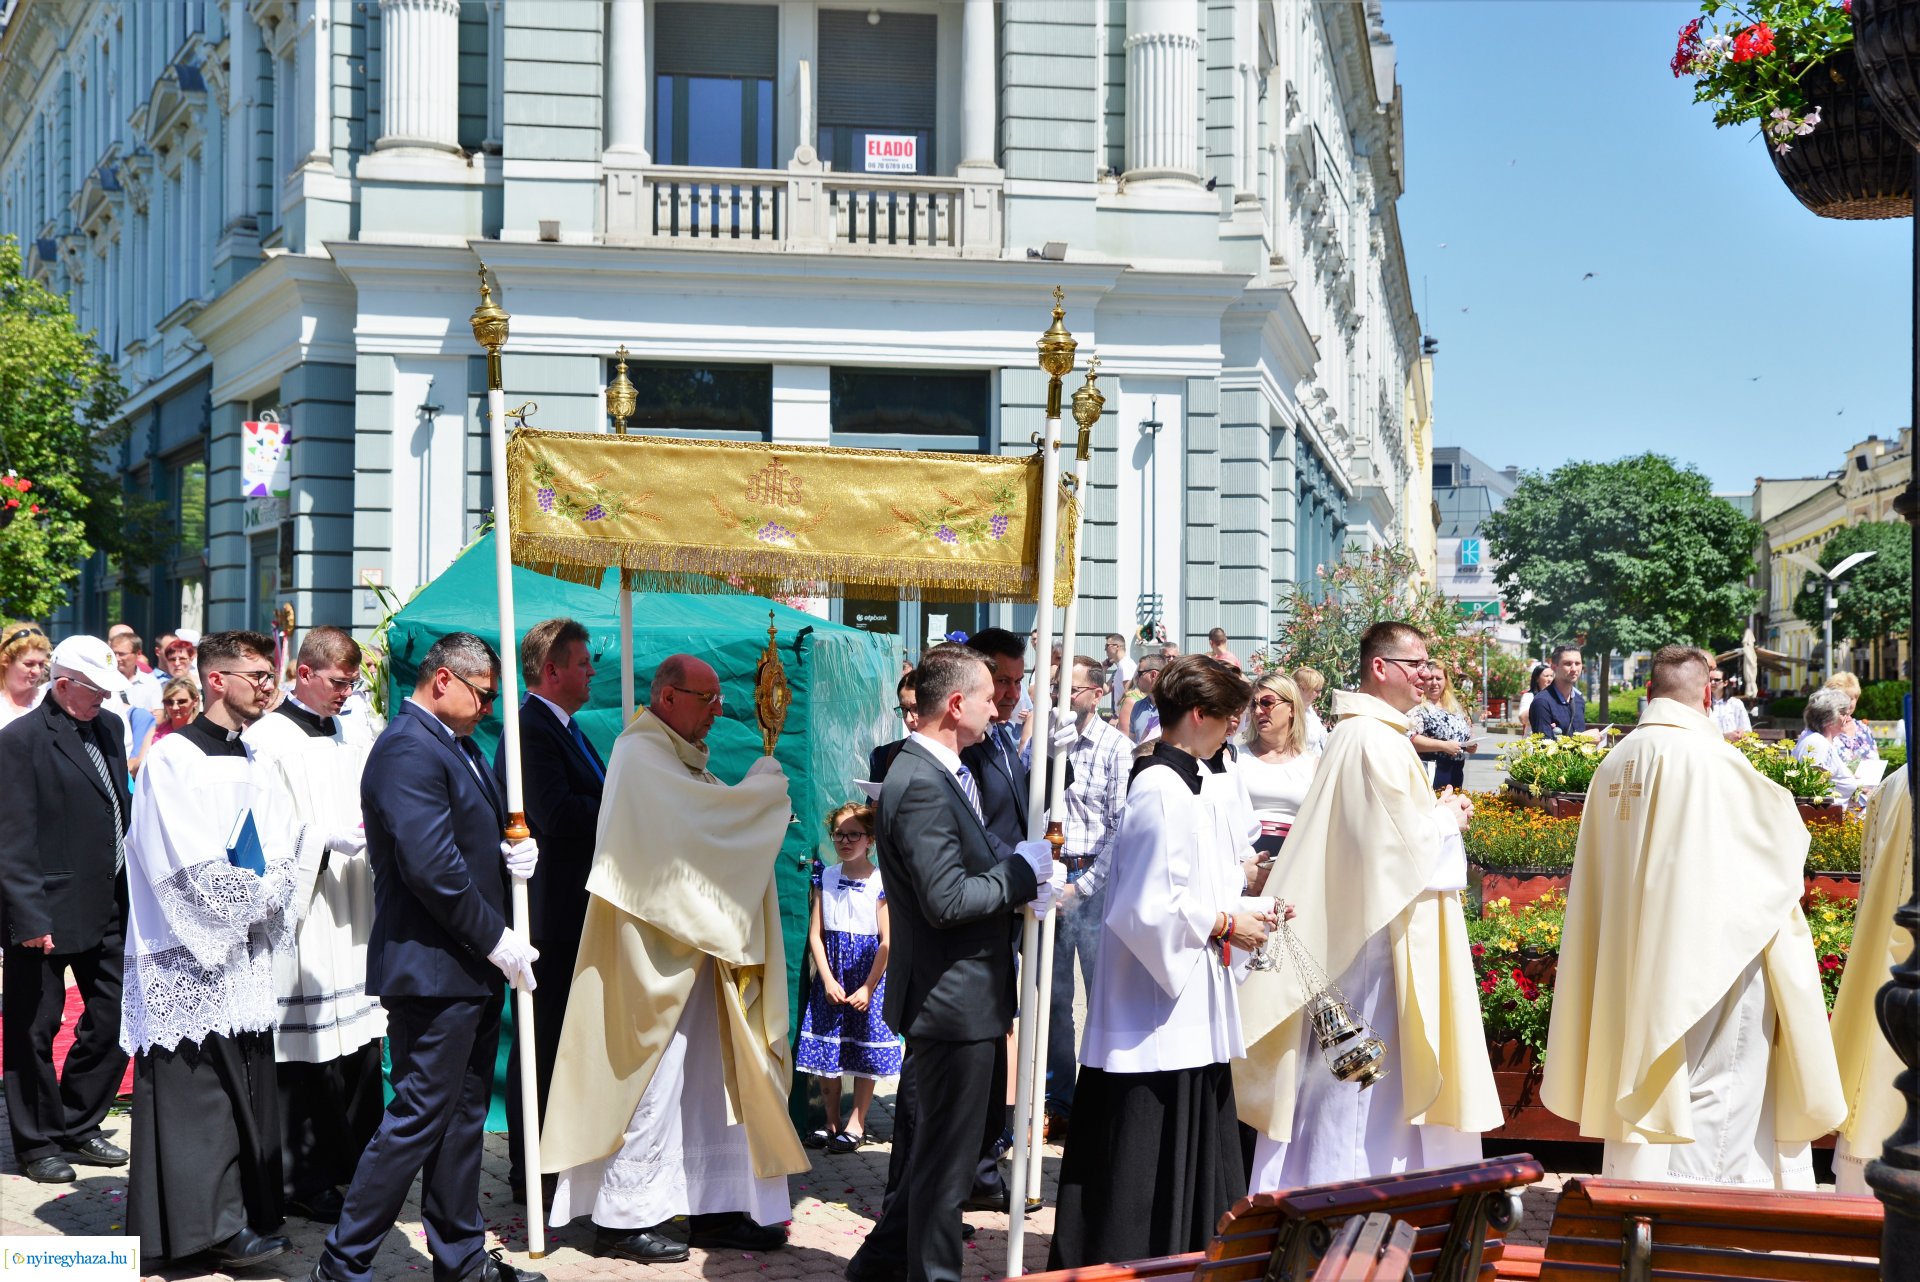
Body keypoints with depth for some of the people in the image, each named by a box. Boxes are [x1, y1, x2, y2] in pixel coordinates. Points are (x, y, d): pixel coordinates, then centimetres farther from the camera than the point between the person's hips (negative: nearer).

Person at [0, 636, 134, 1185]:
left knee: (115, 1020, 11)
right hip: (48, 912, -7)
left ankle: (78, 1126, 28)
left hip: (109, 907, 7)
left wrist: (132, 889, 12)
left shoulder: (108, 727, 10)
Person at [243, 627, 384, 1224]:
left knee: (361, 1039, 10)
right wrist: (330, 838, -20)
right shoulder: (268, 739, -7)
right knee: (306, 1048, -2)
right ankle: (305, 1179, 9)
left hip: (356, 906, 6)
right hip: (304, 913, -6)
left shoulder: (355, 731, 12)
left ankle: (354, 1159, 25)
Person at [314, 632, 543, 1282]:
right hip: (433, 967, -10)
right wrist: (497, 939, -17)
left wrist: (513, 853, 1)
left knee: (464, 1116, 16)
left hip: (473, 968, 10)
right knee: (419, 1118, -5)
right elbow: (432, 867, -24)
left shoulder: (458, 746, 15)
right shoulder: (407, 750, -17)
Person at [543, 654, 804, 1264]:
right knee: (654, 1080, -3)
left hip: (691, 945, 10)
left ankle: (717, 1209, 18)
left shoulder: (680, 759, 17)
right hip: (653, 947, -10)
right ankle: (624, 1218, 7)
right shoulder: (641, 756, -14)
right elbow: (699, 814, -25)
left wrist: (762, 804, -4)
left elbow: (713, 830, 14)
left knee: (710, 1078, 11)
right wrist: (765, 782, -12)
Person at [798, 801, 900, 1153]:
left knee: (865, 1052, 3)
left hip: (867, 977, -4)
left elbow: (887, 940, -9)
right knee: (824, 1049, 6)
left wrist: (868, 987, -12)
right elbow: (816, 933, 3)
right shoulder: (825, 879, 4)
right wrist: (828, 980, -6)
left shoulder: (880, 883, -8)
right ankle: (831, 1122, 19)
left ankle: (856, 1124, 14)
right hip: (830, 976, 4)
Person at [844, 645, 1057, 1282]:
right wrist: (1022, 871, -14)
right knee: (945, 1158, 3)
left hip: (943, 999, 11)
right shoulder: (921, 785, -23)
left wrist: (1022, 874, 1)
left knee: (922, 1145, 23)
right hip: (953, 1000, -11)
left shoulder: (937, 773, 11)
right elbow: (946, 900, -26)